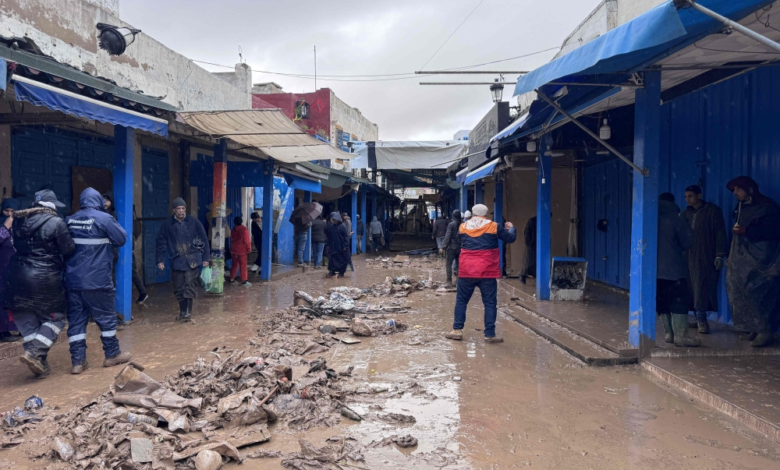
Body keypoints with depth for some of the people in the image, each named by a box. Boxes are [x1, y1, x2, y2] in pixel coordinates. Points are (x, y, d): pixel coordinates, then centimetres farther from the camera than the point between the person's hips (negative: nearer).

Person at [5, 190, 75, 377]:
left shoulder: (18, 221, 8)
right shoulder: (55, 222, -11)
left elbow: (17, 246, 18)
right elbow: (69, 250, -8)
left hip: (19, 277, 6)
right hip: (45, 279, -6)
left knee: (27, 319, 14)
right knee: (55, 317, 10)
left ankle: (38, 361, 15)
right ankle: (35, 352, -5)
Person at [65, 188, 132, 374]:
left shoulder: (69, 220, 8)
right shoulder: (104, 218, -9)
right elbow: (122, 239, -3)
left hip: (72, 280, 5)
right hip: (97, 280, -5)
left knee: (76, 319, 8)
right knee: (106, 317, 8)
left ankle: (78, 361, 8)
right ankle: (112, 355, 19)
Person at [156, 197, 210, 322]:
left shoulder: (194, 222, 0)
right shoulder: (167, 224, 3)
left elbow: (204, 240, 3)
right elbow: (161, 242, 7)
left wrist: (206, 258, 1)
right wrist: (160, 260, 3)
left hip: (192, 260, -2)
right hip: (176, 261, 2)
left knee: (189, 287, -8)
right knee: (179, 289, 7)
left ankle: (188, 311, -1)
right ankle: (182, 311, 20)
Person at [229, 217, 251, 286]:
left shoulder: (233, 230, 4)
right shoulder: (244, 230, -14)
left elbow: (231, 240, 13)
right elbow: (247, 241, -14)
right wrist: (249, 248, -2)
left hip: (233, 250, 6)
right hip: (242, 251, -6)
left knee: (234, 265, 15)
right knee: (243, 265, -1)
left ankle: (232, 279, 18)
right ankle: (244, 280, -2)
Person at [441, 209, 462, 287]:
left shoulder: (451, 224, -10)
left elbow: (447, 237, -12)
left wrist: (443, 247, -8)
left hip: (452, 247, -4)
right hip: (460, 247, 4)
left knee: (449, 264, 2)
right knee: (458, 264, 13)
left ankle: (449, 282, -5)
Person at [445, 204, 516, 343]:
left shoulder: (463, 227, 7)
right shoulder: (494, 226, 0)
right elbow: (510, 238, 11)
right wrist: (511, 228, 32)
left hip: (466, 270, 2)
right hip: (487, 272, -2)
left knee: (461, 300, 12)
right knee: (489, 303, 4)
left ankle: (457, 330, 11)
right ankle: (490, 334, 4)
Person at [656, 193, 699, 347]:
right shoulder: (675, 217, -4)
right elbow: (687, 240, -5)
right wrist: (677, 249, 14)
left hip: (653, 269, 5)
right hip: (672, 269, -5)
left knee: (661, 302, 11)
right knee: (679, 300, -2)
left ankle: (669, 333, 14)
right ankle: (681, 335, -7)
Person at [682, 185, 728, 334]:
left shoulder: (713, 211, 1)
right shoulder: (686, 213, 15)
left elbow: (720, 233, -3)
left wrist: (719, 255, -10)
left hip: (707, 258, -4)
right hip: (690, 257, 4)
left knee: (703, 287, -8)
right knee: (693, 287, 1)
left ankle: (701, 319, -5)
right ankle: (699, 318, 8)